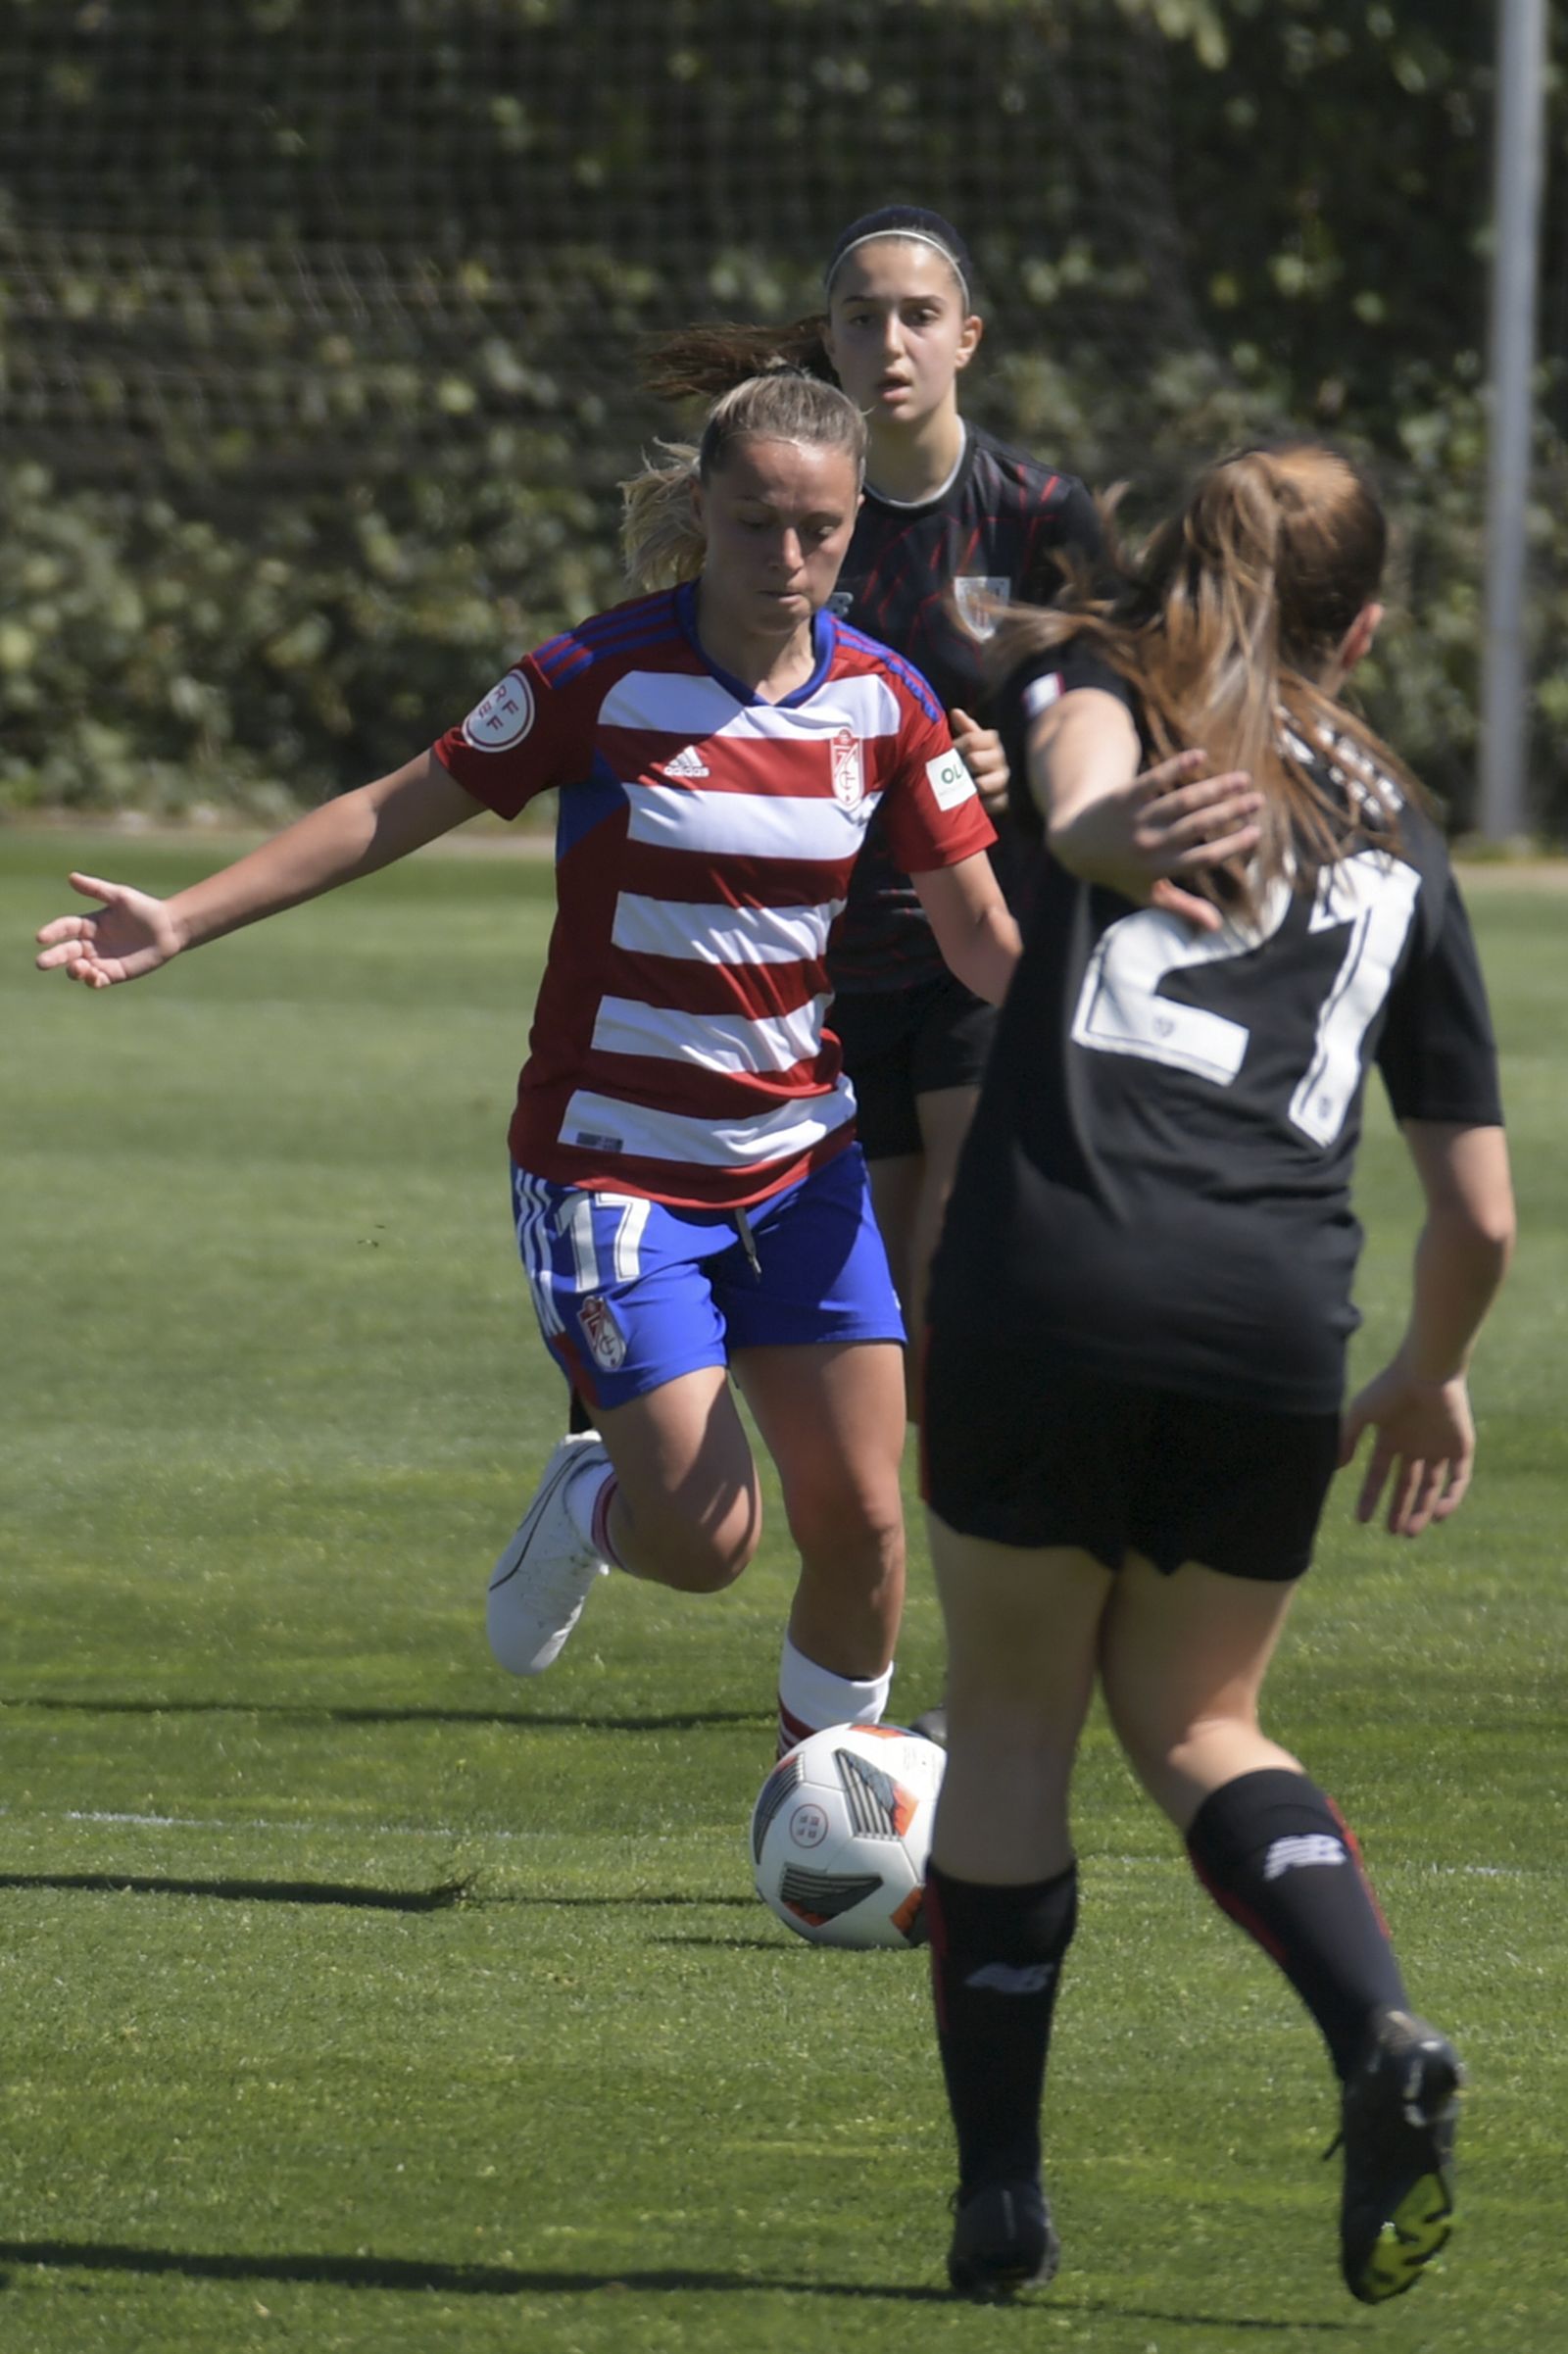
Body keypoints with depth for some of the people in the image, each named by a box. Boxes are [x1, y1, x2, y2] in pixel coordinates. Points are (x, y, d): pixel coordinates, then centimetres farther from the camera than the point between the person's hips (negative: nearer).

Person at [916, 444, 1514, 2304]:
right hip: (1274, 1315, 2)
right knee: (1194, 1722, 19)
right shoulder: (1398, 841, 22)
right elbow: (1479, 1211, 24)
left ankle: (1000, 2189, 12)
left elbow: (1078, 768, -12)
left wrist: (1099, 833, -31)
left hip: (1049, 1271, -2)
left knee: (1010, 1716, 13)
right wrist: (1431, 1381, 40)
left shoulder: (1083, 678, 17)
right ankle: (1381, 2031, -6)